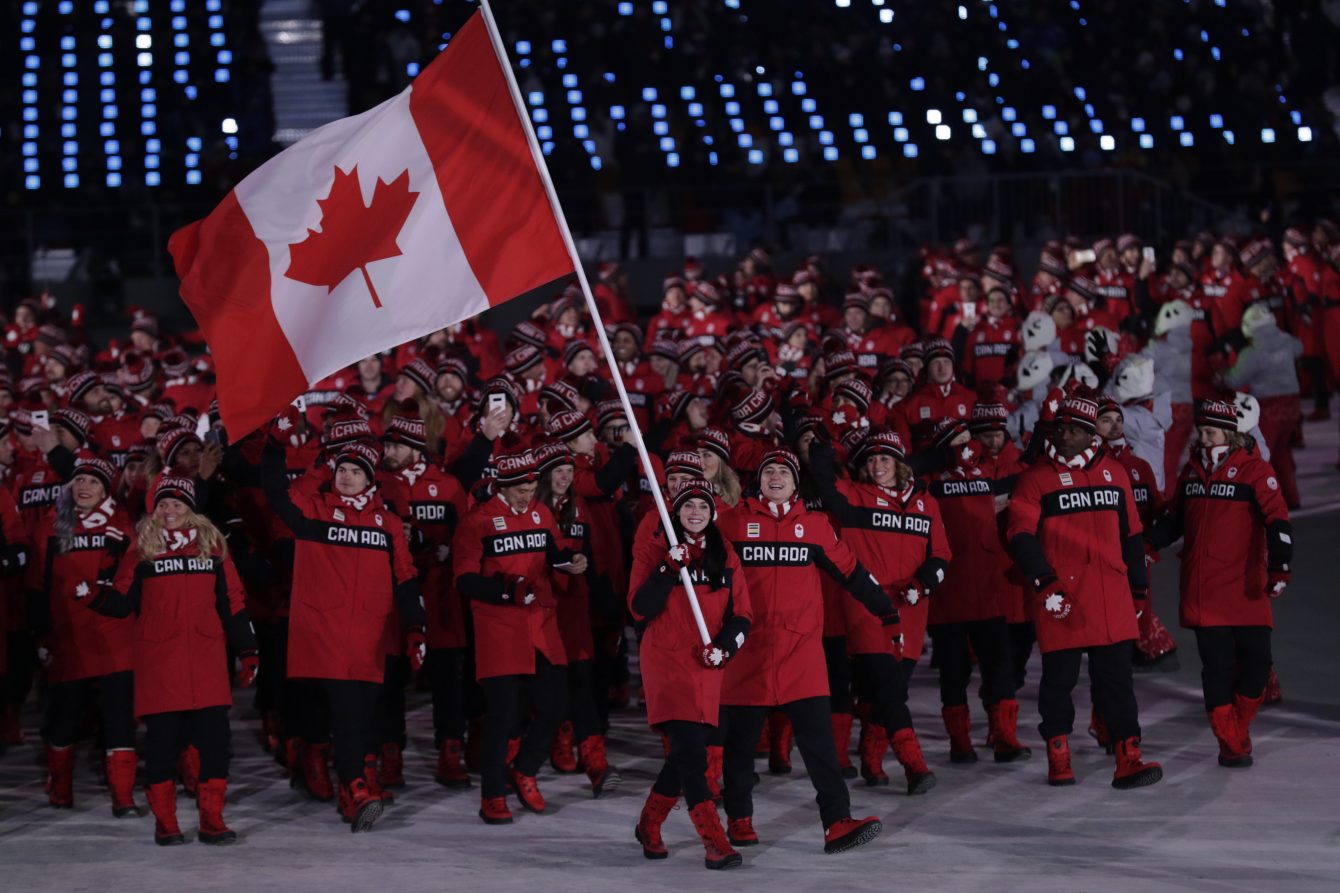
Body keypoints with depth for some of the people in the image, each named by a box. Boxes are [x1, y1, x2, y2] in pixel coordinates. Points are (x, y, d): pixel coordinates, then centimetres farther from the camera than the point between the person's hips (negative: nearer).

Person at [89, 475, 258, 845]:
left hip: (207, 660, 2)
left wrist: (247, 650, 10)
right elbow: (123, 600, 3)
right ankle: (165, 822, 10)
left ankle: (211, 820, 6)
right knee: (161, 739, 0)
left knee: (214, 738, -3)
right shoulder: (142, 549, 5)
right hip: (158, 662, -1)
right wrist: (99, 595, -18)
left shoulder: (212, 545, 10)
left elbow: (233, 602, 12)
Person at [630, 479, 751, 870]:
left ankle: (648, 827, 31)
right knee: (691, 752, -14)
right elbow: (640, 609, -10)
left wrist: (725, 646, -9)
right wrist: (669, 569, -21)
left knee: (686, 752, 11)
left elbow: (741, 614, 9)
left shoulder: (725, 555, 10)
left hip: (707, 668, 5)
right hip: (667, 662, -5)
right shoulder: (653, 549, -2)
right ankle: (715, 844, -15)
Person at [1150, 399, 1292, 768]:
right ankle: (1230, 744, 5)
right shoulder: (1192, 470, 10)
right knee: (1216, 664, -1)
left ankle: (1238, 729, 17)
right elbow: (1175, 519, 21)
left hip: (1246, 587, -3)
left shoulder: (1254, 469, -5)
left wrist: (1279, 568, -22)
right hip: (1201, 590, 3)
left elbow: (1277, 521, -12)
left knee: (1256, 659, -4)